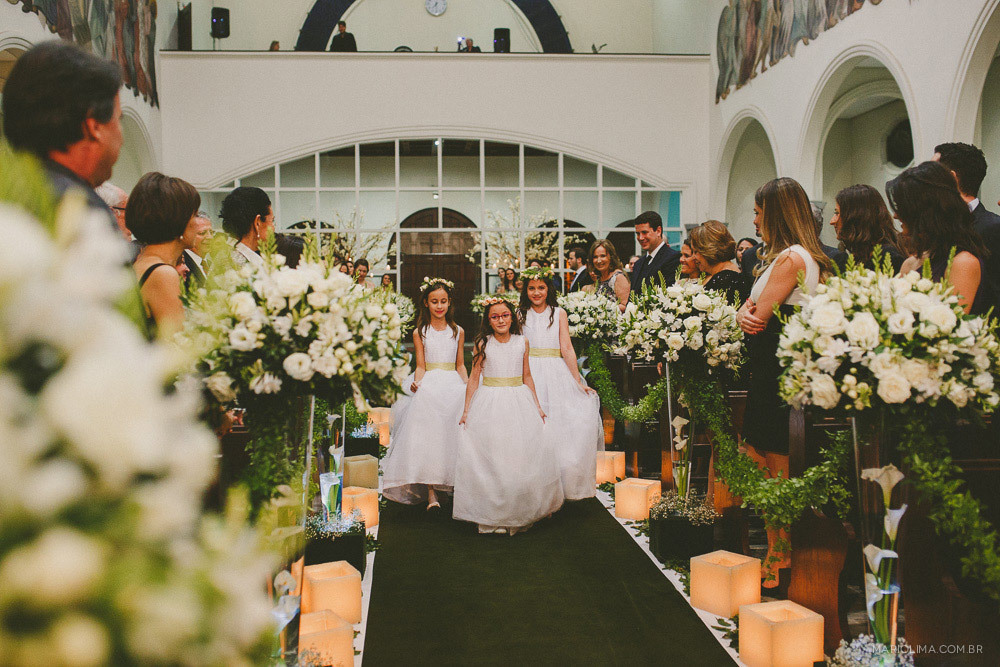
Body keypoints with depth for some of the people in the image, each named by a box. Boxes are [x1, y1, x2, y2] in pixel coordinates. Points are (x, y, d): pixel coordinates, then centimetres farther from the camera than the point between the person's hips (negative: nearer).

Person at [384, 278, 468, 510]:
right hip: (428, 387, -2)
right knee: (427, 436, -20)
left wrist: (467, 382, -3)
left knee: (451, 435, -16)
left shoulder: (458, 331, 12)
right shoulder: (420, 333, 8)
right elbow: (421, 366, 5)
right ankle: (431, 493, -22)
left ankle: (454, 486, -6)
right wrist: (417, 383, -16)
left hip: (453, 386, 2)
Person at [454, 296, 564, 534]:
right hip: (489, 404, -2)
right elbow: (474, 378, 2)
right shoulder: (482, 344, -1)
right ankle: (491, 517, 8)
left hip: (519, 403, 2)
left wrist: (537, 406, 12)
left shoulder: (522, 342, 4)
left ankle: (521, 514, 15)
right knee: (490, 458, -1)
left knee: (522, 456, 1)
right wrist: (466, 410, 0)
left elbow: (527, 377, 12)